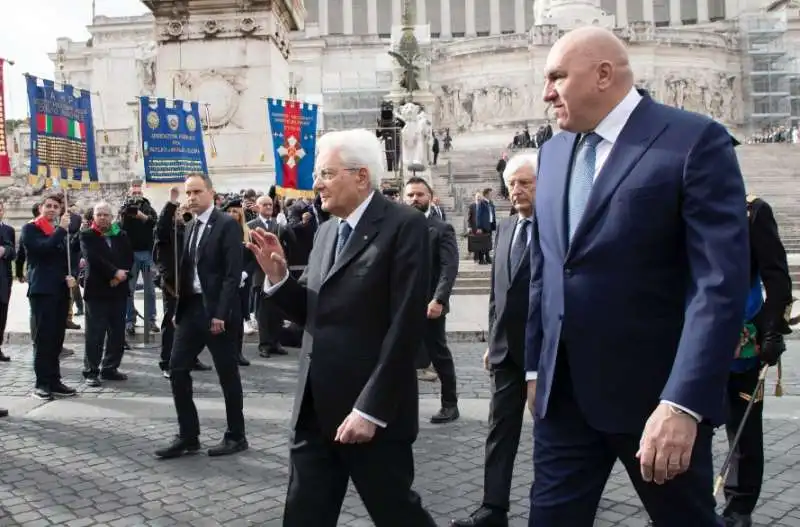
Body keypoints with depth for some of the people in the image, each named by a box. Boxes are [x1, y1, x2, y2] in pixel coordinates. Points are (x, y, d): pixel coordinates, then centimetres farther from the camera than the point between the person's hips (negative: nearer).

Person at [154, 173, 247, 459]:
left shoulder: (227, 224, -10)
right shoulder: (190, 227, 13)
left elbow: (233, 273, -17)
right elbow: (186, 269, 15)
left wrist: (221, 313, -21)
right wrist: (178, 308, 9)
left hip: (216, 310, -7)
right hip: (191, 307, 8)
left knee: (227, 374, 3)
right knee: (177, 369, 5)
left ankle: (236, 436, 16)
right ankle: (188, 436, 15)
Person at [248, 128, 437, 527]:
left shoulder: (403, 225, -12)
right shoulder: (326, 231, 13)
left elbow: (405, 326, -18)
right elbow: (314, 314, 14)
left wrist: (370, 408, -20)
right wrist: (278, 277, -3)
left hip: (372, 411, -7)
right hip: (315, 410, 7)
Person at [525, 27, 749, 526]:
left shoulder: (696, 140, -10)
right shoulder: (554, 152, 10)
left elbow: (722, 282, -18)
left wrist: (683, 403, -24)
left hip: (657, 392, -5)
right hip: (563, 392, 5)